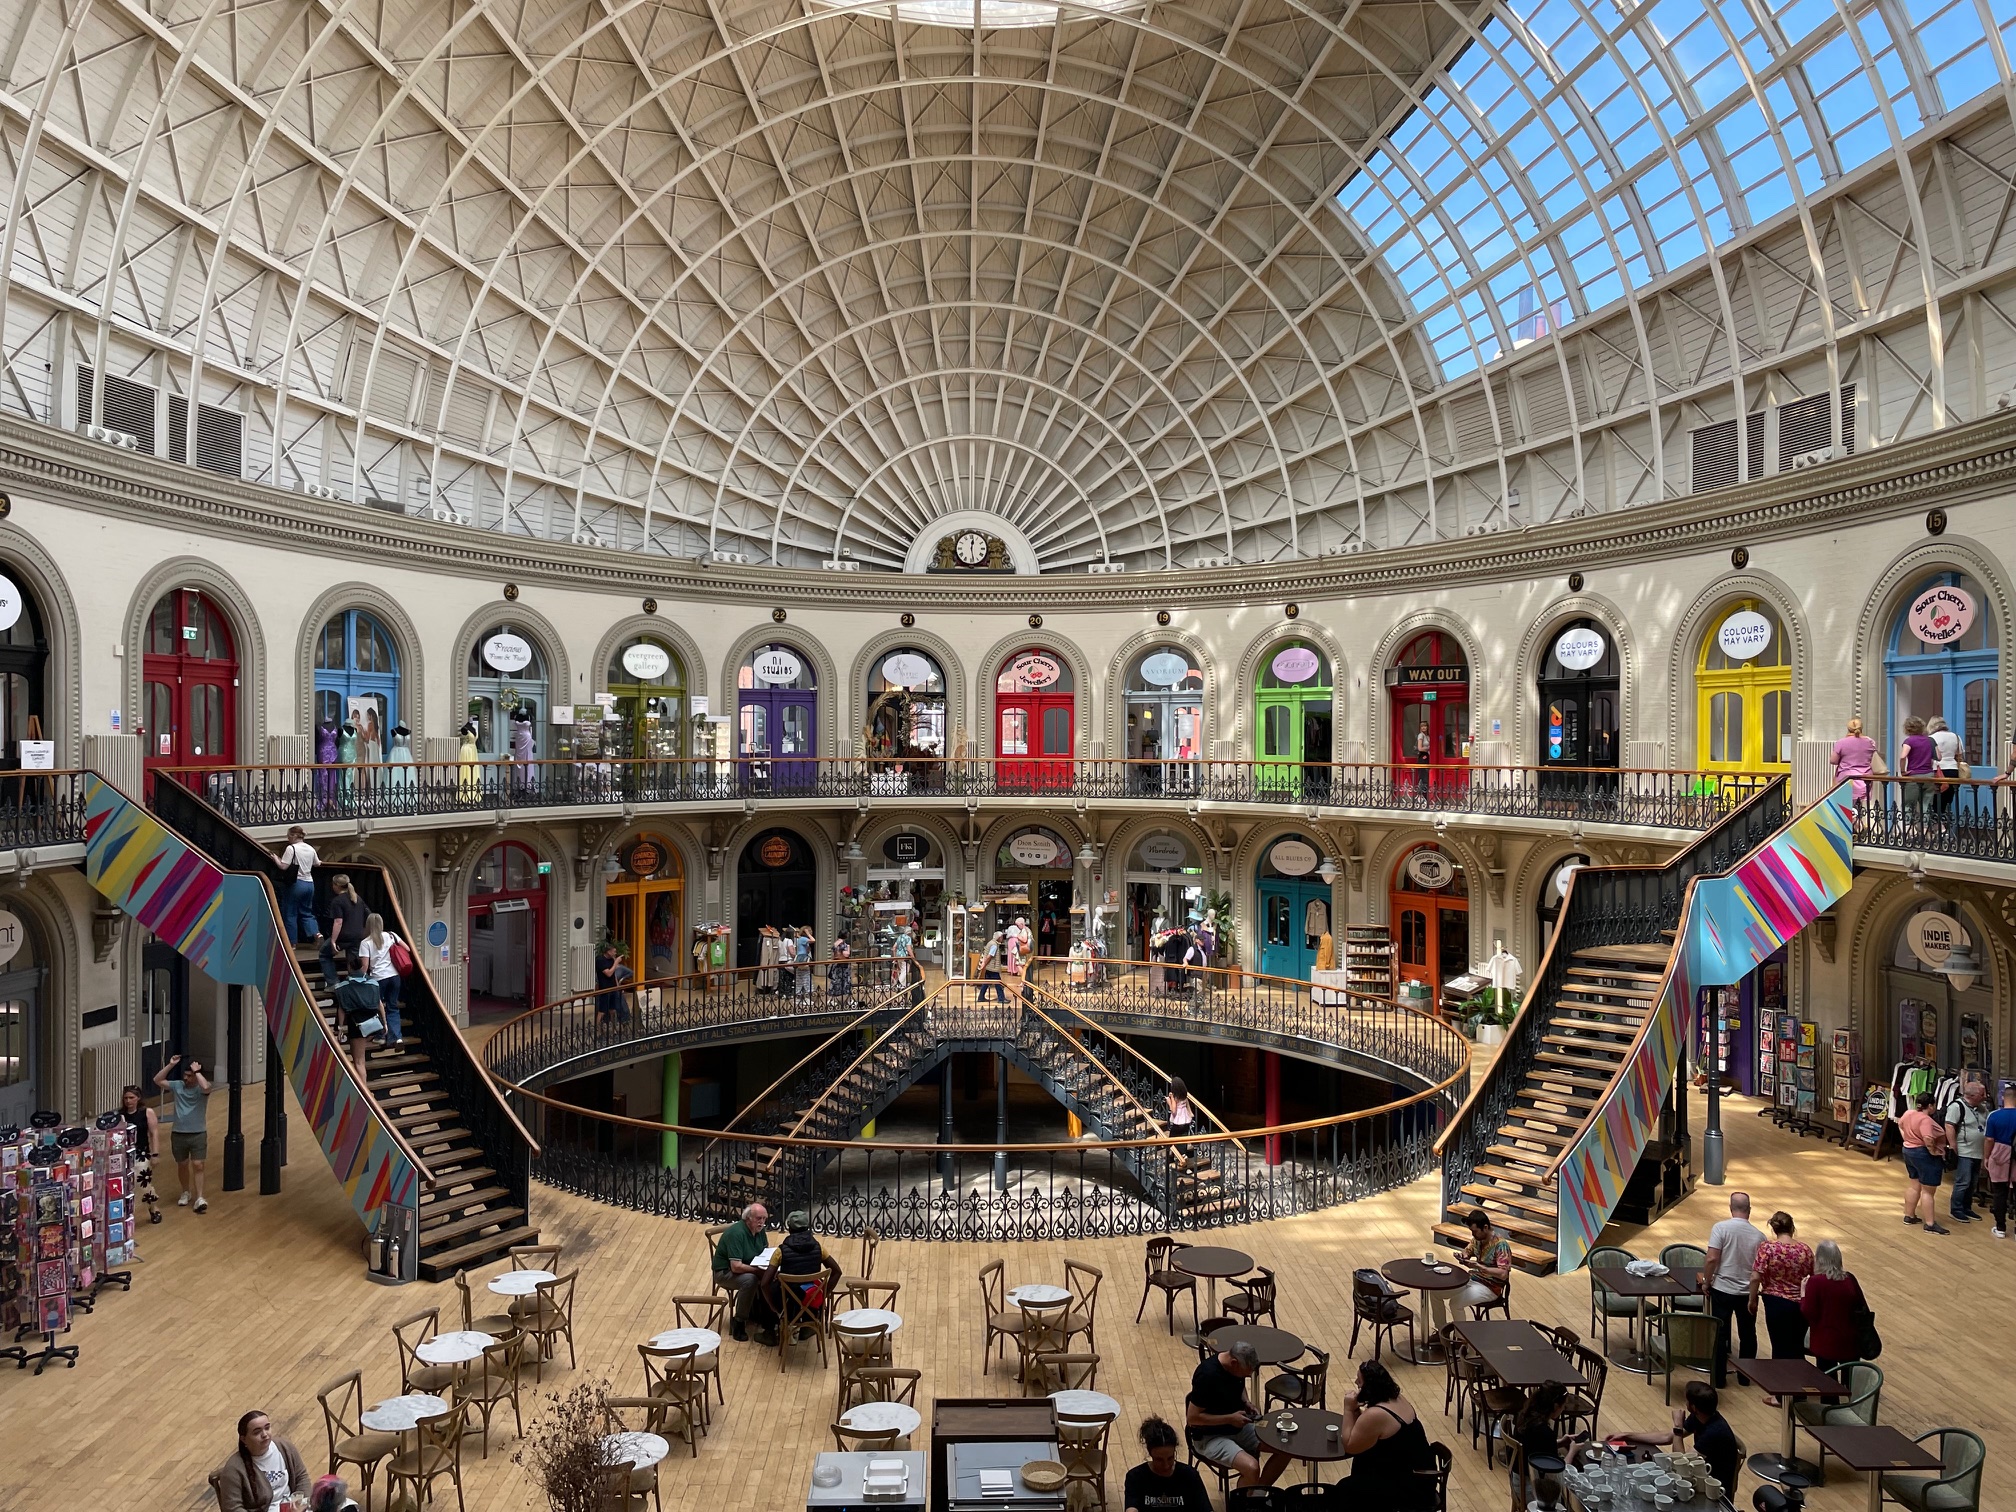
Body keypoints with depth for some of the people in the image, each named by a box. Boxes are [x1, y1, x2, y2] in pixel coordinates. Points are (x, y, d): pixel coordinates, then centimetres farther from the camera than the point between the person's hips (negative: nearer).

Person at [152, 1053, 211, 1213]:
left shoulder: (201, 1088, -12)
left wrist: (197, 1071, -27)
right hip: (178, 1134, 4)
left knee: (197, 1165, -6)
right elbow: (157, 1080, -4)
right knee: (182, 1165, 16)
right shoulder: (177, 1085, 0)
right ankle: (186, 1193, 35)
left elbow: (206, 1087, -37)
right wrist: (170, 1065, -14)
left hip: (198, 1134, -4)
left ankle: (199, 1198, -4)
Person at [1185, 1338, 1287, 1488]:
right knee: (1251, 1467, -31)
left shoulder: (1237, 1364, -5)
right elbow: (1192, 1418, -24)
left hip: (1238, 1427, 8)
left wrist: (1246, 1403, -3)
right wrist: (1230, 1418, -22)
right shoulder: (1207, 1376, -29)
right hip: (1210, 1437, -8)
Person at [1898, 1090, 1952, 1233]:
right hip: (1924, 1155, -9)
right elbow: (1928, 1139, -35)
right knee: (1928, 1190, -4)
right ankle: (1930, 1224, -2)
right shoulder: (1925, 1120, -23)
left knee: (1914, 1185, 18)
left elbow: (1900, 1125, 24)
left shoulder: (1908, 1114, 5)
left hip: (1909, 1151, 9)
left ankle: (1909, 1216, 26)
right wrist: (1933, 1151, -21)